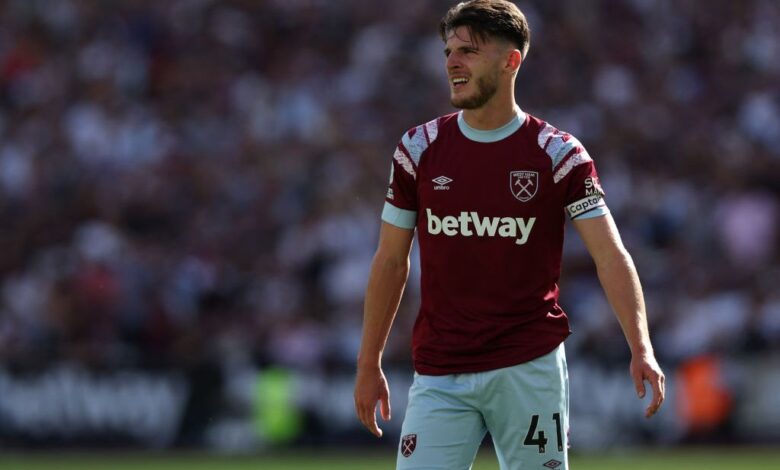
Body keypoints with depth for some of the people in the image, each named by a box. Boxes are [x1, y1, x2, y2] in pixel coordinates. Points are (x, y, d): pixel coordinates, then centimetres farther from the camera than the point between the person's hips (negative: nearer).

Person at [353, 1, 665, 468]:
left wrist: (641, 348, -24)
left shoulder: (558, 154, -2)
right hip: (441, 374, 2)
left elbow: (611, 255, -10)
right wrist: (369, 364, 10)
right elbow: (391, 261, 12)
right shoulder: (420, 149, 5)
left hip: (530, 371, -2)